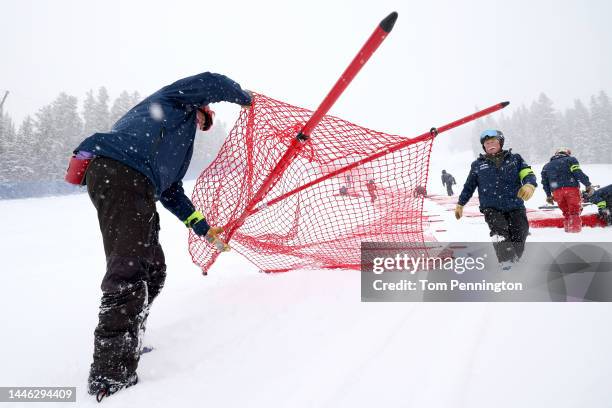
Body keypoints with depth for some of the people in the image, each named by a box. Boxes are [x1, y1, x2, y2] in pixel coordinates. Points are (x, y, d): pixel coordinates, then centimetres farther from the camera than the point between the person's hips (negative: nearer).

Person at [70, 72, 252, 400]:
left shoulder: (177, 142, 38)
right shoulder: (178, 99, 20)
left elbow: (172, 193, 35)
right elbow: (212, 83, 5)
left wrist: (204, 228, 34)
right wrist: (247, 99, 25)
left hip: (134, 183, 10)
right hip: (119, 171, -10)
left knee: (153, 270, 12)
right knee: (130, 270, -18)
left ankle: (123, 342, 26)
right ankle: (111, 377, -18)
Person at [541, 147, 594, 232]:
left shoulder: (547, 166, 23)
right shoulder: (570, 160, 10)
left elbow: (545, 182, 20)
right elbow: (578, 173, -5)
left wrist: (548, 196, 26)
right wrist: (588, 185, -4)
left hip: (556, 192, 4)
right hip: (571, 188, -3)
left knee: (566, 212, 13)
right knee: (575, 212, 0)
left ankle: (567, 228, 8)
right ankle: (575, 228, -9)